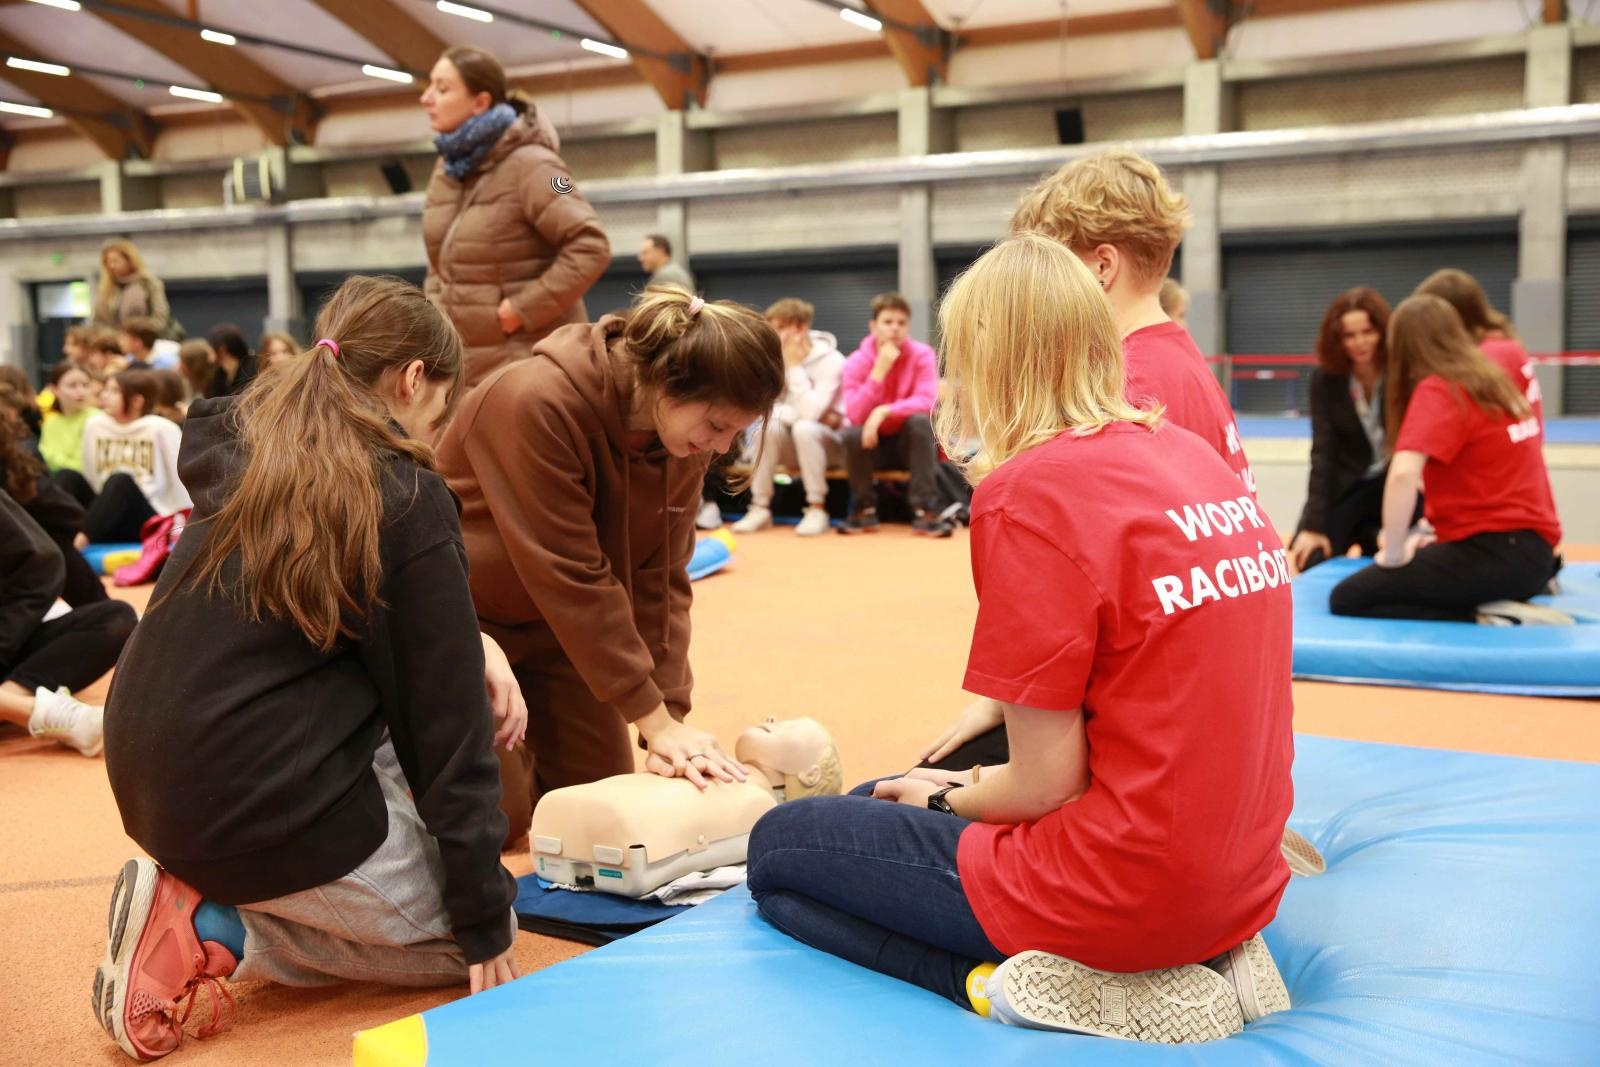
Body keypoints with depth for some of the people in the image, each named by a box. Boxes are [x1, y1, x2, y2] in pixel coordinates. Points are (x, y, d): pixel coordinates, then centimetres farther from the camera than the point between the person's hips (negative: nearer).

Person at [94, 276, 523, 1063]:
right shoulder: (406, 496, -13)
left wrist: (472, 643, 4)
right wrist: (485, 921, -4)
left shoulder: (247, 455, 8)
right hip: (265, 804, -8)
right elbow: (447, 718, -10)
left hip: (152, 778, 8)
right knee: (471, 938, 16)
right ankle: (217, 930, -1)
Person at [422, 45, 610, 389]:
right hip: (464, 363, 8)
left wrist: (521, 309, -18)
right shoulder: (446, 170, 12)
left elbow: (591, 247, -20)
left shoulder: (529, 166, -13)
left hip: (528, 363, -8)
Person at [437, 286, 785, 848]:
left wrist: (671, 717, -18)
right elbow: (572, 577, -32)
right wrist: (656, 720, -28)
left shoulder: (685, 431, -12)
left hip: (552, 620, 6)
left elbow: (662, 579, -10)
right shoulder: (540, 404, -34)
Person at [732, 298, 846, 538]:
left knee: (804, 428, -35)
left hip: (830, 442, -4)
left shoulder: (831, 360, -18)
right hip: (792, 446, 4)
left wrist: (794, 366, -25)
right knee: (766, 426, -25)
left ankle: (817, 509, -25)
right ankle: (761, 508, -20)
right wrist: (796, 414, -21)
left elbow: (810, 412, -28)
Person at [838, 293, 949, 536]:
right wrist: (879, 370, -28)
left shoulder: (922, 355, -10)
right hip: (873, 445, 1)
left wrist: (884, 411, -35)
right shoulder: (857, 361, -9)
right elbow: (855, 415, -22)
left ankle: (925, 510, -29)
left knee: (921, 421, -31)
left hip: (910, 443, 0)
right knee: (852, 433, -30)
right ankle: (864, 511, -11)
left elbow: (927, 402, -23)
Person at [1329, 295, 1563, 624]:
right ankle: (1505, 598, 10)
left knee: (1346, 599, -7)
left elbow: (1403, 474, -28)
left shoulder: (1437, 391, -12)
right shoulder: (1496, 381, 13)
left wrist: (1394, 554, -16)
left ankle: (1484, 616, -15)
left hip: (1496, 552, -9)